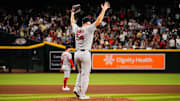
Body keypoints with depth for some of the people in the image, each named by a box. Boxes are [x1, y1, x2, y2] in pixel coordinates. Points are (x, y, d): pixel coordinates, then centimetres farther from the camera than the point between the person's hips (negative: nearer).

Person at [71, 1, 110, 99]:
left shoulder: (76, 29, 9)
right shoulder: (88, 29, -6)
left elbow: (72, 22, 30)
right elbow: (99, 20, -7)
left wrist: (72, 13, 45)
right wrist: (104, 9, 0)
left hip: (77, 54, 6)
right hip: (85, 54, -6)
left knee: (81, 73, 21)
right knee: (85, 74, -2)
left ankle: (77, 88, 3)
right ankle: (82, 95, -4)